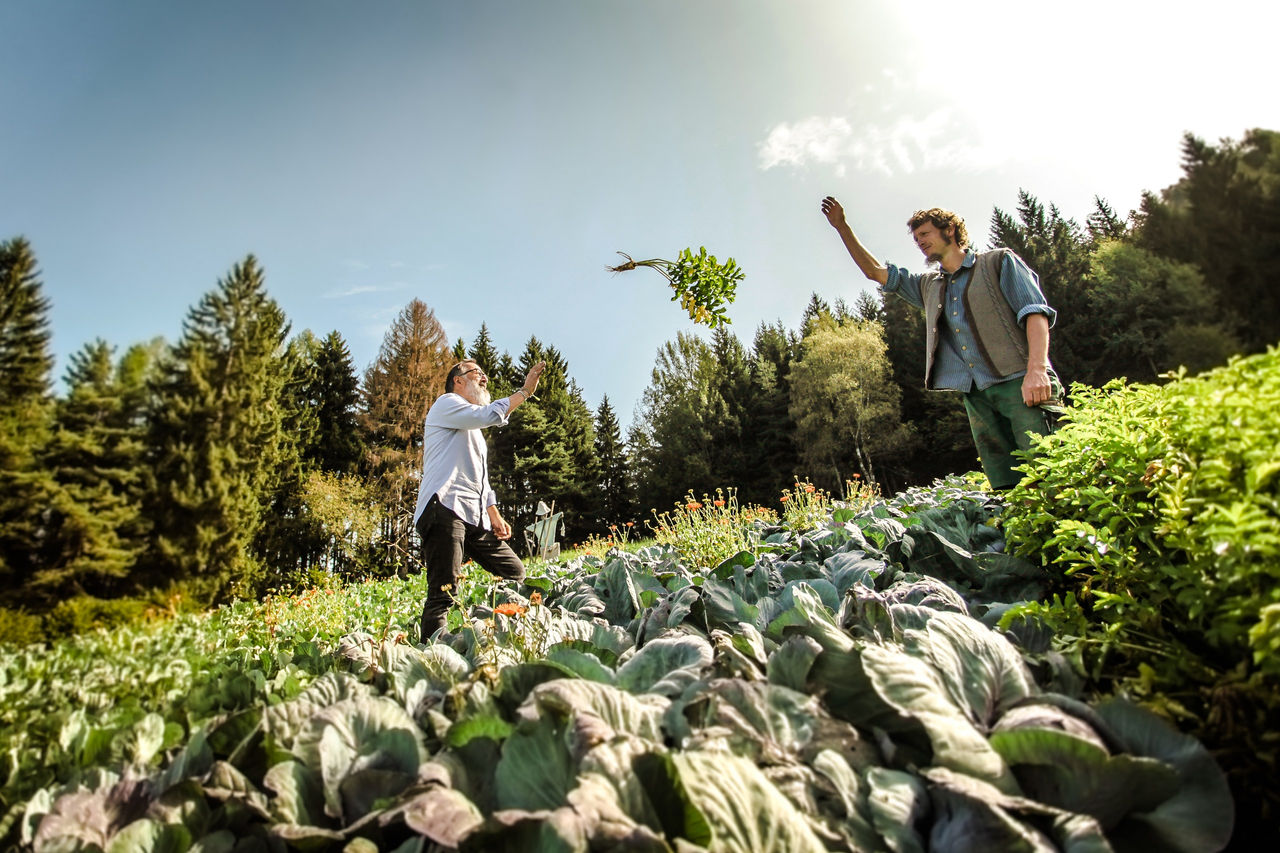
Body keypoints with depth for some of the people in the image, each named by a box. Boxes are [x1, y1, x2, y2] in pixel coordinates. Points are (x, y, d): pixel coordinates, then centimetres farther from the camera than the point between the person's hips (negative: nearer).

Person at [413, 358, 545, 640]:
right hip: (445, 508, -9)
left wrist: (495, 516, 18)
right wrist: (525, 391, -2)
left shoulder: (473, 430, 34)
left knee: (515, 573, 5)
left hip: (476, 517, 9)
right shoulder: (446, 403, 7)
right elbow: (489, 415, -13)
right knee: (443, 593, -15)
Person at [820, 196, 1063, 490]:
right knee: (1006, 488, -1)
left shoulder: (999, 261, 10)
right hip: (977, 396, 4)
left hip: (1019, 382, -4)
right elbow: (875, 271, 27)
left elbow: (1035, 311, -2)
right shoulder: (928, 285, 25)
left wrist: (1037, 369, -17)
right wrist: (842, 227, 23)